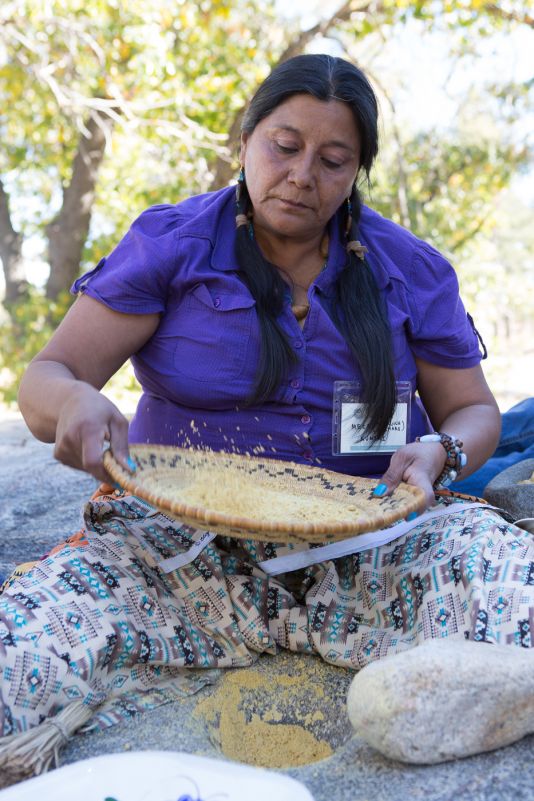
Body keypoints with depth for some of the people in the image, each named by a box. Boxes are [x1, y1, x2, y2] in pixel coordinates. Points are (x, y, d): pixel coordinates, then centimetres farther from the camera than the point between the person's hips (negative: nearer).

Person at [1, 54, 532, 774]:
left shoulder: (410, 268, 7)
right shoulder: (169, 244, 1)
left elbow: (474, 411, 12)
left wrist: (439, 454, -13)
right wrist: (74, 405, -28)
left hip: (371, 542, 2)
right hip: (187, 543, -1)